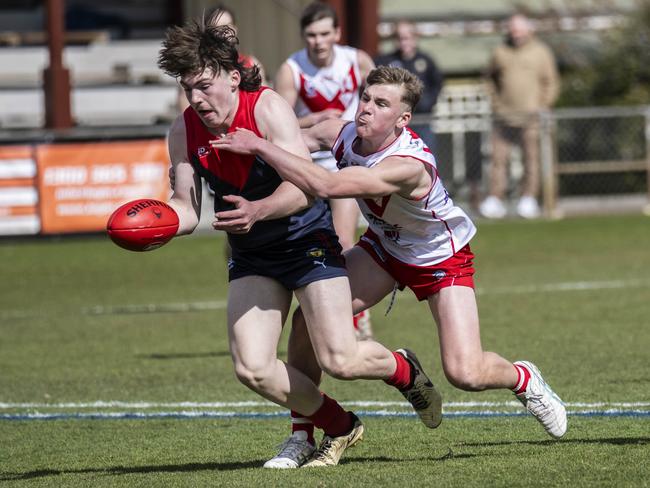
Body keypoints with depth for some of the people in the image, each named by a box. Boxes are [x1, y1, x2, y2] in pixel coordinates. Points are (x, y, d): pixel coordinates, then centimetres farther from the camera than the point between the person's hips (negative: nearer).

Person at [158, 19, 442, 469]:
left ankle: (403, 370, 22)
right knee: (252, 368, -12)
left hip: (308, 240, -5)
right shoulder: (185, 132, -6)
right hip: (252, 258, 5)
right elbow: (187, 210, -2)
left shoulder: (268, 108, -20)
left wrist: (256, 211, -47)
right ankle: (340, 428, 12)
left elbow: (304, 187, -29)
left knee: (340, 360, -15)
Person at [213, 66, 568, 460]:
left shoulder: (409, 166, -42)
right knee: (307, 319, -13)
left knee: (465, 373, -16)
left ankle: (524, 380, 21)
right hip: (384, 247, 6)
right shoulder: (343, 135, -21)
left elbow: (325, 185, -53)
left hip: (444, 258, -6)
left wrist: (258, 146, -51)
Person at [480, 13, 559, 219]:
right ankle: (494, 201, -1)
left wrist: (541, 107, -4)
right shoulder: (501, 52, 9)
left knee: (531, 158, -3)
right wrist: (495, 102, 11)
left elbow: (551, 84, 4)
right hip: (504, 115, 3)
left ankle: (528, 200, 1)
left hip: (530, 116, -3)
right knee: (498, 157, -2)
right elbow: (491, 77, 23)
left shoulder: (540, 53, 2)